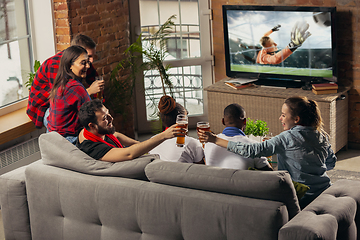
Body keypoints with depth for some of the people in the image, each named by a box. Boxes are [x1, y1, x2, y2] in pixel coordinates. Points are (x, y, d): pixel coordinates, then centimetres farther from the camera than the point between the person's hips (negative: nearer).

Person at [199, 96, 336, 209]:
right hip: (325, 194, 7)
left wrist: (216, 140, -16)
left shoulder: (287, 138, -17)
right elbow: (331, 163, 17)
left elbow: (253, 150, -20)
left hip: (303, 199, -7)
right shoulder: (321, 136, 2)